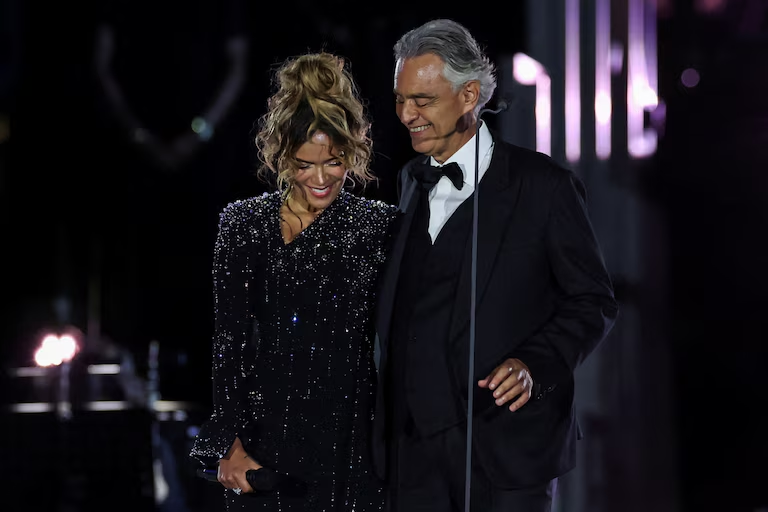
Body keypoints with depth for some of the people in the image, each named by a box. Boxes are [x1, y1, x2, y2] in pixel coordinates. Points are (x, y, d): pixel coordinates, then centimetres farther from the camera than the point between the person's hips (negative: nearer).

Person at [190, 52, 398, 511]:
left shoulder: (382, 227, 3)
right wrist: (230, 443, -3)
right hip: (263, 451, 1)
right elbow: (230, 341, 4)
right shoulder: (243, 225, 6)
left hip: (349, 453, -1)